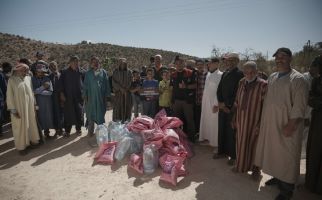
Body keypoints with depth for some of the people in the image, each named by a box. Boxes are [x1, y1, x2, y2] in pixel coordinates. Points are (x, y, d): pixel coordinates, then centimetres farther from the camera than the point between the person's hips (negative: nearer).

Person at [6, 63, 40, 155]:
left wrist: (34, 103, 7)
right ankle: (21, 146, 18)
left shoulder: (28, 78, 1)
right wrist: (13, 110, -12)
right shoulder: (12, 80, -9)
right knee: (20, 126, 6)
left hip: (30, 106, 4)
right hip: (19, 107, -3)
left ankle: (32, 140, 31)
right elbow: (9, 96, -8)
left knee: (31, 124, 14)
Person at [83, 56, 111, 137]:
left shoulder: (103, 72, 5)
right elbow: (85, 85, 7)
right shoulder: (88, 73, 7)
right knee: (91, 113, 5)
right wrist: (85, 96, 1)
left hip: (101, 97, 0)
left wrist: (107, 95, -1)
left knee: (100, 113, 4)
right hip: (91, 97, 1)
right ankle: (90, 131, 15)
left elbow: (107, 84, 4)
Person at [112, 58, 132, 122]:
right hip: (118, 93, -1)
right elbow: (114, 82, 0)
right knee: (118, 107, -5)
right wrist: (121, 88, -11)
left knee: (127, 107, -2)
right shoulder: (115, 72, 7)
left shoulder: (129, 72, 9)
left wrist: (125, 89, -10)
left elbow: (130, 82, 4)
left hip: (127, 93, 1)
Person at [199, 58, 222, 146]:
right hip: (205, 101, 7)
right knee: (205, 120, 15)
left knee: (213, 122, 4)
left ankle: (214, 141, 19)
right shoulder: (208, 74, 9)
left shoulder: (220, 75, -14)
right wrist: (202, 99, 12)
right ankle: (206, 137, 31)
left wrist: (216, 104, -19)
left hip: (213, 102, -7)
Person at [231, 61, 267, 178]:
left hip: (254, 120, -4)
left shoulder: (263, 85, -12)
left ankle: (255, 168, 31)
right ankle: (241, 165, 37)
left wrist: (260, 123, -15)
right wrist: (234, 118, 8)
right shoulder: (242, 82, 4)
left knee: (253, 144, 10)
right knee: (241, 143, 16)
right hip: (241, 119, 5)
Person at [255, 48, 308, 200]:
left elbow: (299, 106, -16)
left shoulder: (297, 79, -12)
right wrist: (263, 121, 10)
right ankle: (277, 177, 36)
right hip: (270, 123, 6)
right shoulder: (272, 77, 8)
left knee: (286, 155, 5)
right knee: (273, 151, 16)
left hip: (287, 125, -6)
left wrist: (290, 125, -19)